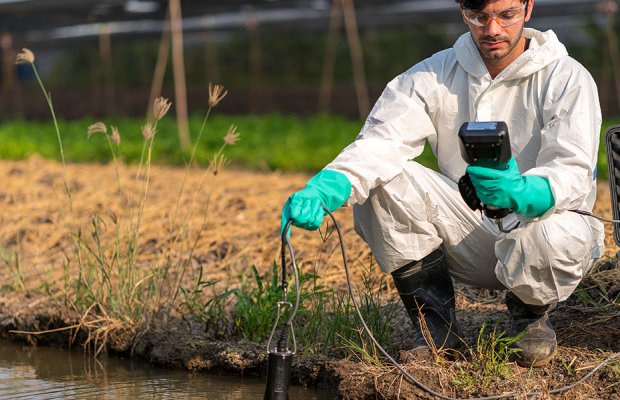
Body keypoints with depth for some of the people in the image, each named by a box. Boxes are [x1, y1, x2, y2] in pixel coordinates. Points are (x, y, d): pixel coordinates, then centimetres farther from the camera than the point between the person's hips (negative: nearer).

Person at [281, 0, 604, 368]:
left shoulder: (567, 79, -10)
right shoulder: (436, 74, -1)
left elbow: (574, 172, -25)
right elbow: (383, 138, -17)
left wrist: (523, 192, -49)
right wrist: (328, 185, -39)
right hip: (470, 236, 3)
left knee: (558, 236, -39)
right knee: (382, 181, -19)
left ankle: (530, 314, 1)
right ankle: (438, 331, -7)